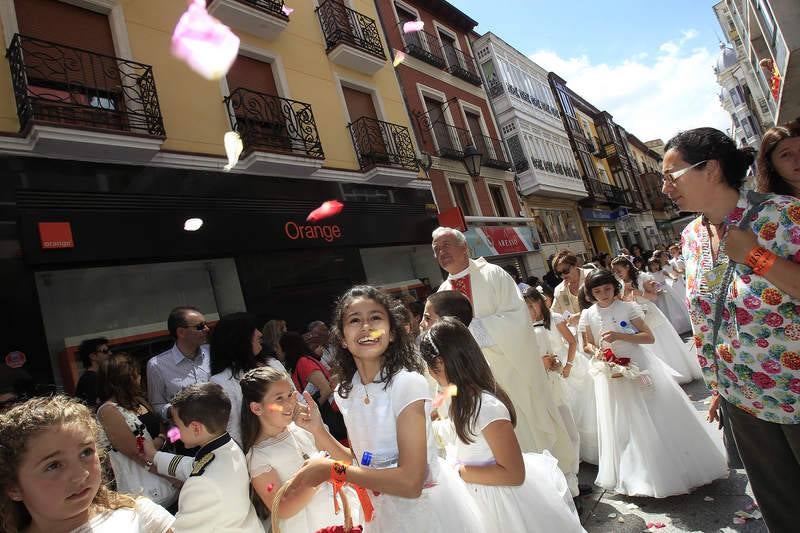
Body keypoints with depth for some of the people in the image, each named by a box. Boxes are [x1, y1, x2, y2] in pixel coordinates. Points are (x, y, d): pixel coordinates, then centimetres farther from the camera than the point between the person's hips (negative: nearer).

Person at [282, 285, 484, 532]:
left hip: (429, 509, -5)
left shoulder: (408, 383, -24)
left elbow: (410, 482, -26)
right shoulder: (346, 393, -3)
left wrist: (331, 470, -22)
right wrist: (318, 430, -7)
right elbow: (360, 461, 4)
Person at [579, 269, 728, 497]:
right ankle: (639, 474, 30)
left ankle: (675, 468, 26)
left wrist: (620, 335, -21)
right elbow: (587, 345, 7)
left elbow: (649, 337, -9)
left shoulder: (628, 307, -8)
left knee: (658, 418, 5)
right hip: (610, 373, 2)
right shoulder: (588, 315, -2)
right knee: (623, 427, 11)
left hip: (639, 367, -2)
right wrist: (596, 351, -15)